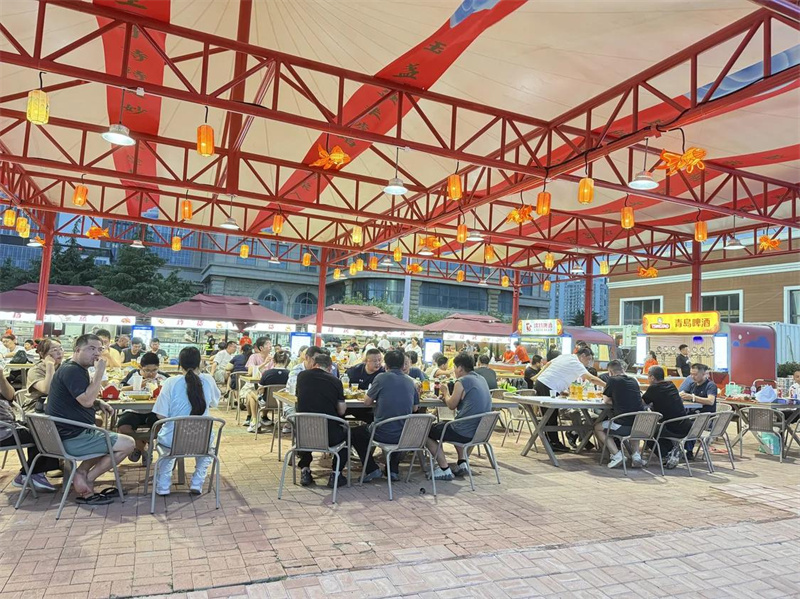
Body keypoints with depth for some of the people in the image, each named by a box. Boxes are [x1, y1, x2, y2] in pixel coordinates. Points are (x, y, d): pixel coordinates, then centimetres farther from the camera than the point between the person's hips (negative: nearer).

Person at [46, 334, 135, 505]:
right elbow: (86, 400, -28)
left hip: (68, 433, 10)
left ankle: (81, 473, 8)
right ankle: (87, 480, -1)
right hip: (72, 438, -10)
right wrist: (99, 372, -23)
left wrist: (99, 403, 6)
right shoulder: (71, 370, -17)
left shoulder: (77, 369, 15)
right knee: (128, 444, -8)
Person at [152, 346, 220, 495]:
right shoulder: (208, 380, -5)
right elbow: (214, 402, 15)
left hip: (172, 439, 0)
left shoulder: (171, 382, -11)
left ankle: (163, 485, 27)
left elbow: (161, 415, -9)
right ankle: (197, 483, 27)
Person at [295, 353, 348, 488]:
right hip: (330, 435, -2)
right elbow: (341, 411, -1)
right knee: (346, 433, 30)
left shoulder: (302, 376, 3)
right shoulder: (335, 381, -3)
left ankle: (304, 470, 28)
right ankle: (336, 474, 18)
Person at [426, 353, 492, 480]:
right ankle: (462, 463, 24)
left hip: (465, 433, -9)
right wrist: (449, 396, 16)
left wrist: (445, 392, 14)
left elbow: (451, 405, -4)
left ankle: (445, 470, 4)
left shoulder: (462, 382, -14)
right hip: (481, 431, 9)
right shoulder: (482, 379, 11)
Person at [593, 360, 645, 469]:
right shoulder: (634, 381, 12)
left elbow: (606, 400, 8)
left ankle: (616, 454, 0)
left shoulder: (612, 380, -3)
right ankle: (636, 454, 21)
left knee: (597, 427, 17)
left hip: (623, 425, -5)